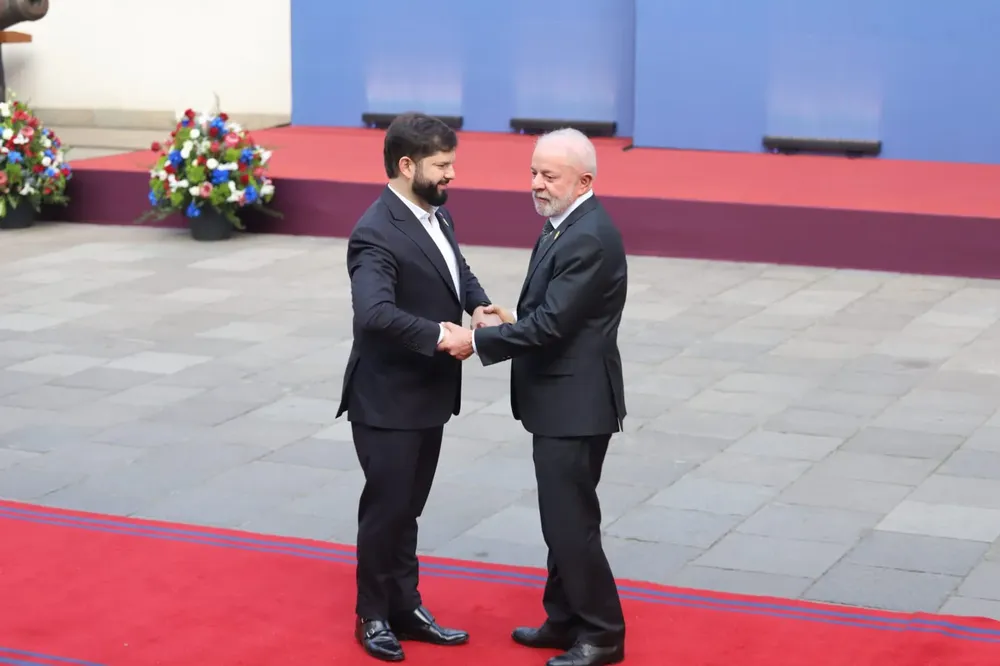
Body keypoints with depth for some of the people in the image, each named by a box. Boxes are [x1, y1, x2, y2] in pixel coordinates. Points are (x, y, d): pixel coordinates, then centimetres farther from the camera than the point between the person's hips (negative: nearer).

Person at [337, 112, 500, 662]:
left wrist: (479, 307, 0)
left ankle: (405, 607, 30)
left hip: (429, 394, 8)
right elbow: (375, 312, -36)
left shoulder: (436, 213, 6)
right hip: (388, 400, -8)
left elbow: (457, 267, 20)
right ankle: (373, 616, 21)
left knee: (409, 508, 18)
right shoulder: (376, 234, -23)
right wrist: (440, 337, -32)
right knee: (386, 508, 5)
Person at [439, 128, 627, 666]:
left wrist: (478, 341, -18)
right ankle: (566, 620, 28)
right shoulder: (565, 225, 10)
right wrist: (516, 321, 2)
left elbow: (552, 325, -25)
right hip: (559, 399, 10)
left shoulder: (589, 239, -21)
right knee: (561, 518, 17)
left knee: (571, 522, -2)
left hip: (574, 403, -10)